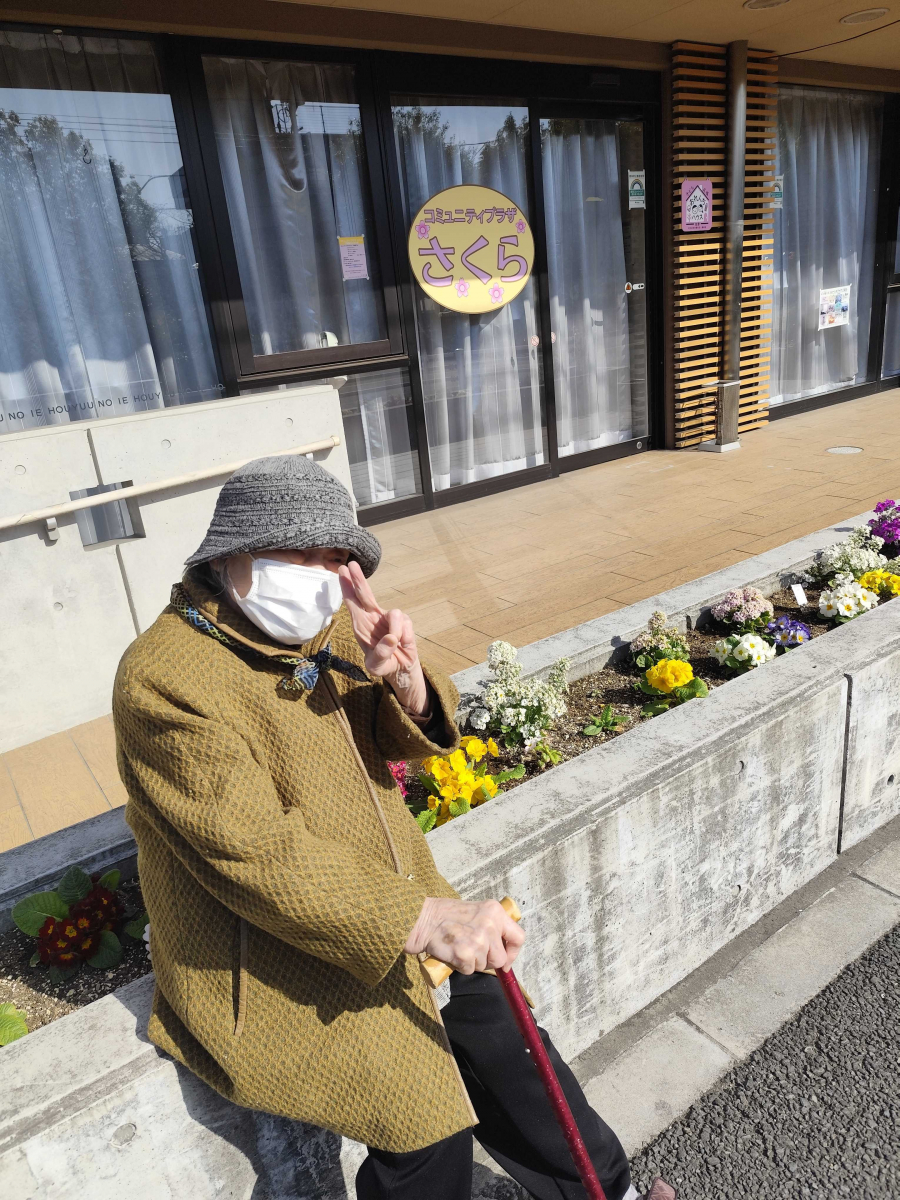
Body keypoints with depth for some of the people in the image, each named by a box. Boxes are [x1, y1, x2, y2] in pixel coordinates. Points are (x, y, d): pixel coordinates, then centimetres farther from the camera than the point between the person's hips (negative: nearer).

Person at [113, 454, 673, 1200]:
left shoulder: (326, 621, -2)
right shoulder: (165, 678, -23)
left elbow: (404, 742, 3)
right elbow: (258, 855, -29)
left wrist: (404, 683, -20)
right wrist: (421, 918, -33)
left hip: (384, 893, 7)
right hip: (268, 963, -6)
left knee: (493, 1032, 8)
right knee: (427, 1124, -9)